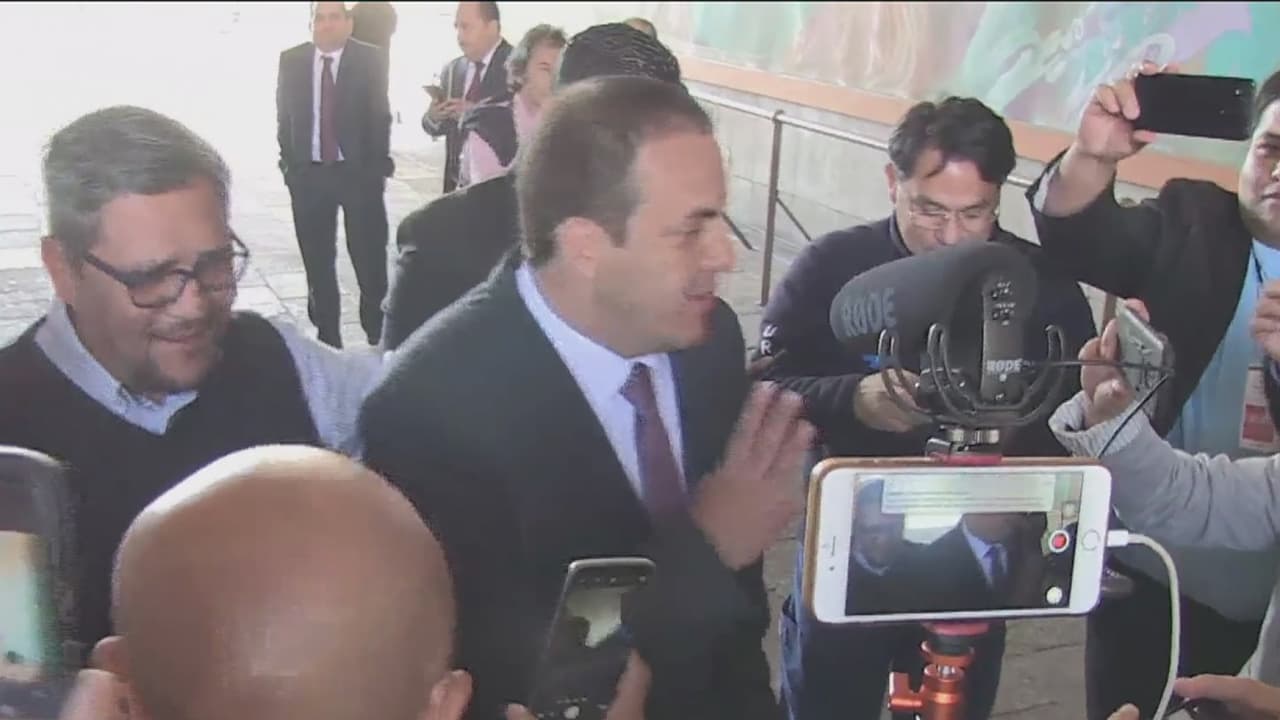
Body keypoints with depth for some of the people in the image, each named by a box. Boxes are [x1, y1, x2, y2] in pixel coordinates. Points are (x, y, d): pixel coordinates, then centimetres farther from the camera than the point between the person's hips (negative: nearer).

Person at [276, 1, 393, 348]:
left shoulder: (370, 59, -3)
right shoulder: (291, 60, 3)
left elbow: (381, 117, -2)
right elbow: (284, 116, 8)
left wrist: (379, 167, -7)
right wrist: (289, 164, 3)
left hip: (359, 172, -2)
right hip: (307, 174, 3)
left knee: (370, 260, 3)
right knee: (317, 263, 9)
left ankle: (377, 337, 18)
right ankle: (328, 337, 21)